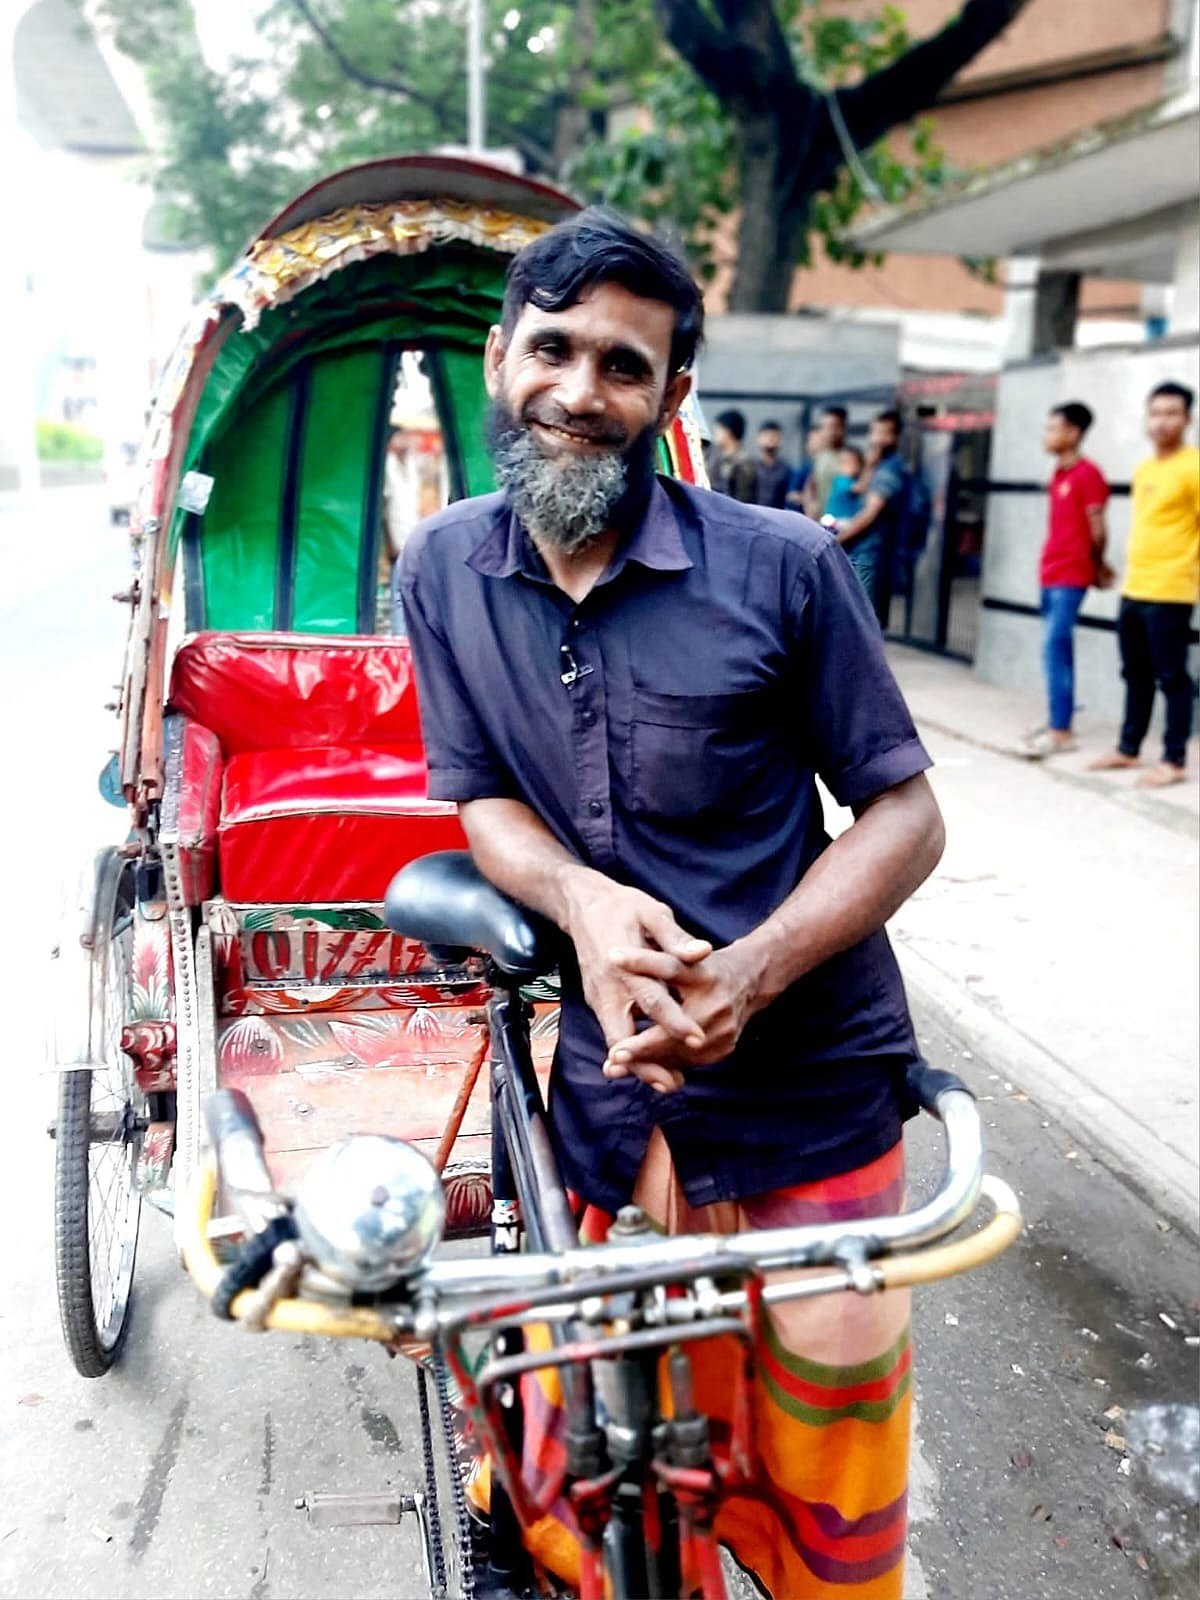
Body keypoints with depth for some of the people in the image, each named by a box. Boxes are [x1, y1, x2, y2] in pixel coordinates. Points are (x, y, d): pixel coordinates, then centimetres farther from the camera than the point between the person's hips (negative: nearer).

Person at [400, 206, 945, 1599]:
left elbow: (904, 815, -5)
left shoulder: (782, 566, -10)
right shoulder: (445, 569, 0)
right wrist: (585, 900, -17)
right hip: (613, 1099, 2)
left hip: (814, 1094, -1)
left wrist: (748, 973, -21)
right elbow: (483, 798, 6)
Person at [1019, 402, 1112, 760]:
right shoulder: (1059, 473, 14)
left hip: (1070, 577, -8)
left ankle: (1060, 731, -12)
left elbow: (1097, 529, -11)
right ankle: (1059, 723, 16)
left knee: (1052, 647, -13)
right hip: (1051, 573, 9)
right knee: (1058, 649, 10)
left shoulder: (1088, 474, -12)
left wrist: (1096, 567, 3)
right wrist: (1096, 566, 12)